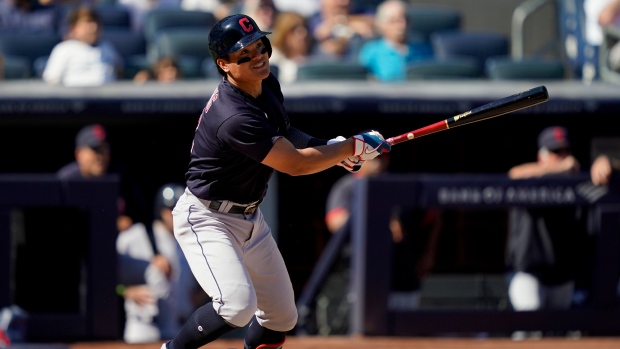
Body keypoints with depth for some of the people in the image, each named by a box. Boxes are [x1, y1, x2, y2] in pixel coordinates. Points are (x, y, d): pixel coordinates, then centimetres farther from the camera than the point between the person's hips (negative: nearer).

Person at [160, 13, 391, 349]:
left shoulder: (266, 85, -3)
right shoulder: (234, 118, -32)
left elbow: (282, 133, 17)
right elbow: (294, 164, -25)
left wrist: (330, 147, 0)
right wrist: (353, 147, -15)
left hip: (249, 218, 9)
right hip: (208, 219, -9)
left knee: (282, 318, 11)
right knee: (239, 304, -29)